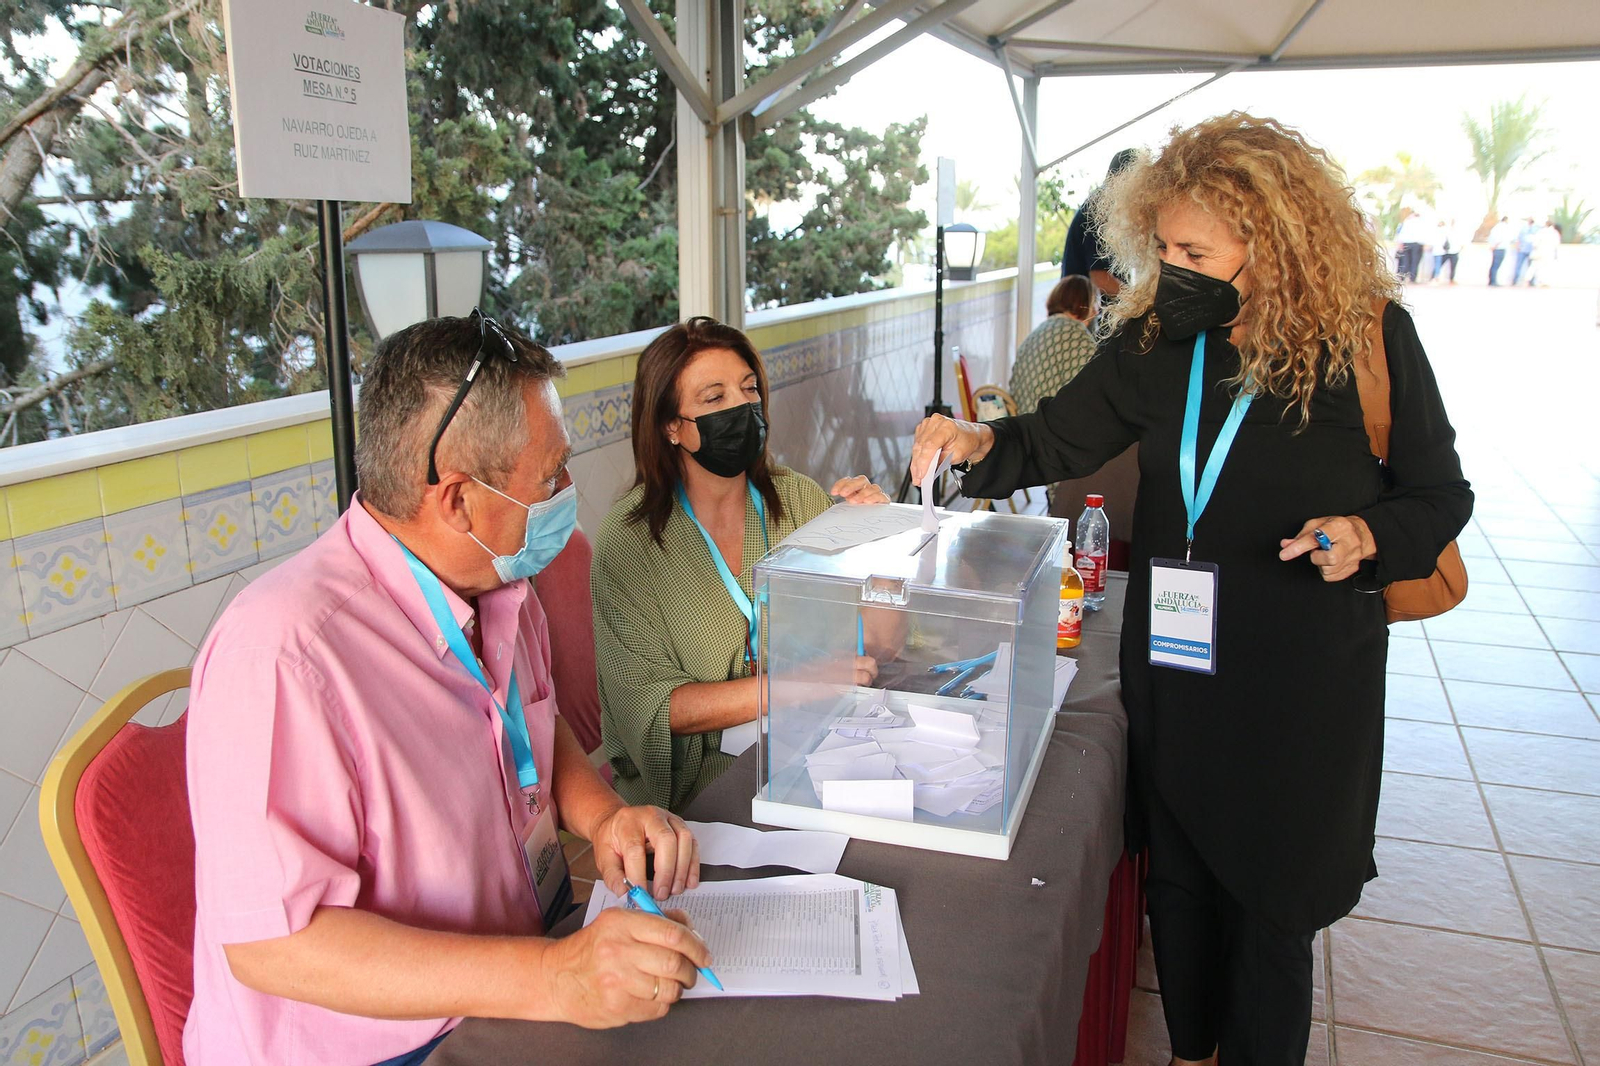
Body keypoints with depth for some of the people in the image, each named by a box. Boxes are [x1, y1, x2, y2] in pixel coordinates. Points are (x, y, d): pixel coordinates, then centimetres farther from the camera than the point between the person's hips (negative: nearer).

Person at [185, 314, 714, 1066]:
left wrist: (602, 813, -5)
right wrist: (552, 980, -32)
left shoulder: (498, 585, 1)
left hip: (543, 940, 7)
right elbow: (271, 943, -25)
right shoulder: (281, 656, -26)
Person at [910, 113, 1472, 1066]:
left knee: (1270, 899, 12)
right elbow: (1062, 437, 3)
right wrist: (984, 445, -17)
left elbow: (1440, 494, -1)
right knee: (1178, 880, 19)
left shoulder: (1369, 336, -11)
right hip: (1172, 660, 4)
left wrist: (1369, 539, -21)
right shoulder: (1156, 334, -3)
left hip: (1302, 676, -3)